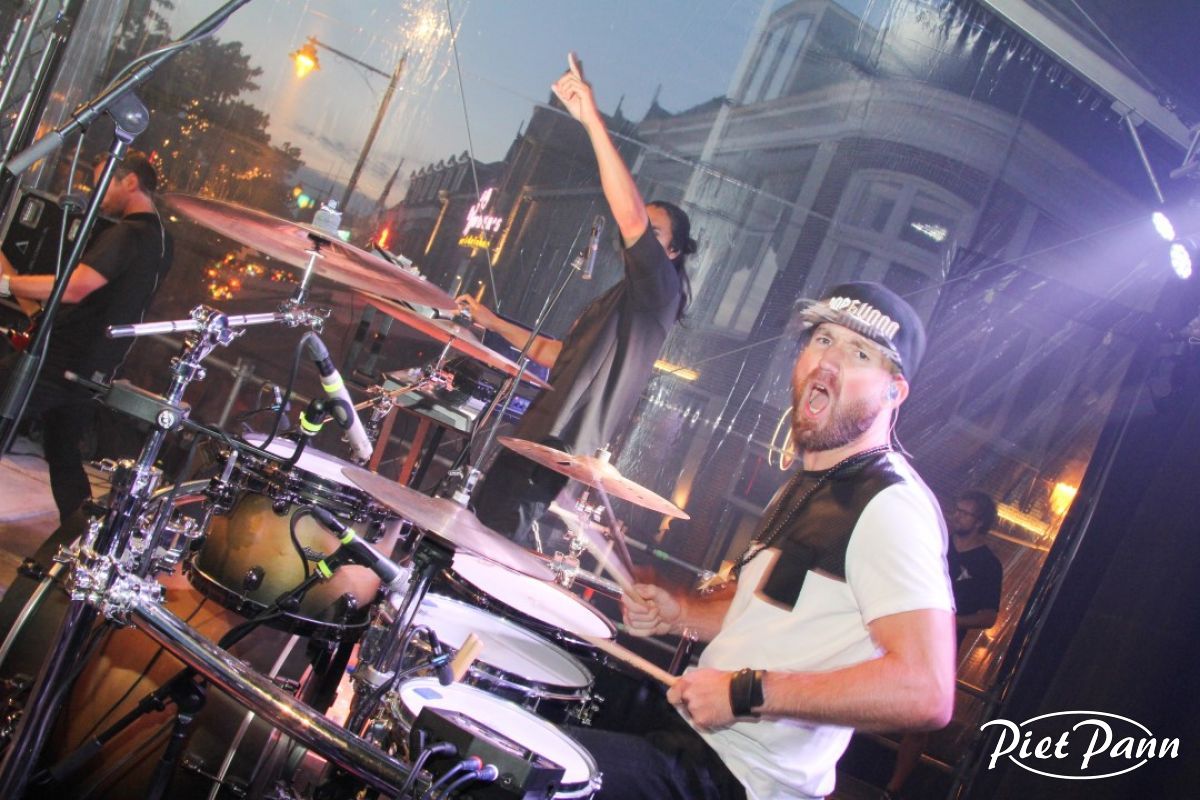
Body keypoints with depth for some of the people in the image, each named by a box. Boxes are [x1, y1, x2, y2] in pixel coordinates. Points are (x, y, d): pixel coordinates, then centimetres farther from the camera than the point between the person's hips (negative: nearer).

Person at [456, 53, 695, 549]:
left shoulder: (659, 292, -9)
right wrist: (495, 324, 26)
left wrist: (593, 121, -32)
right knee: (478, 518, 15)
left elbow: (631, 218, -28)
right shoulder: (614, 302, 22)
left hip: (560, 452, -10)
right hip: (535, 436, 10)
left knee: (497, 537, -14)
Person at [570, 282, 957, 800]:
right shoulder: (809, 484, 13)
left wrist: (746, 692, -25)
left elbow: (925, 693, -29)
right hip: (694, 729, 10)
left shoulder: (893, 506, -19)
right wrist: (681, 613, 6)